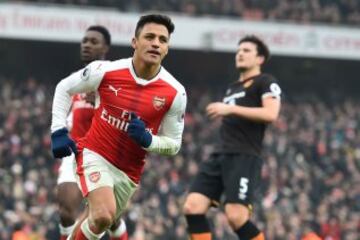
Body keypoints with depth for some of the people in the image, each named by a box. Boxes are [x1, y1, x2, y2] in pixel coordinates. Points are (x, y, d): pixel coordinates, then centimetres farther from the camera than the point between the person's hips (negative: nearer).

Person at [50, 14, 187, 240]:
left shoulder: (175, 93, -12)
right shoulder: (106, 71, -14)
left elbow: (173, 144, -2)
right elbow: (64, 88, 3)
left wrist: (147, 140, -23)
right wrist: (59, 131, -6)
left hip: (129, 170, 3)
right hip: (95, 155, -3)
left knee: (103, 222, 17)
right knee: (104, 215, -27)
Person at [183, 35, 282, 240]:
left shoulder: (266, 82, 3)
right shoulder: (233, 88, 28)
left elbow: (270, 114, -14)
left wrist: (230, 109, -16)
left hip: (244, 157, -8)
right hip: (220, 155, 8)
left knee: (236, 216, -21)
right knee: (192, 207, -9)